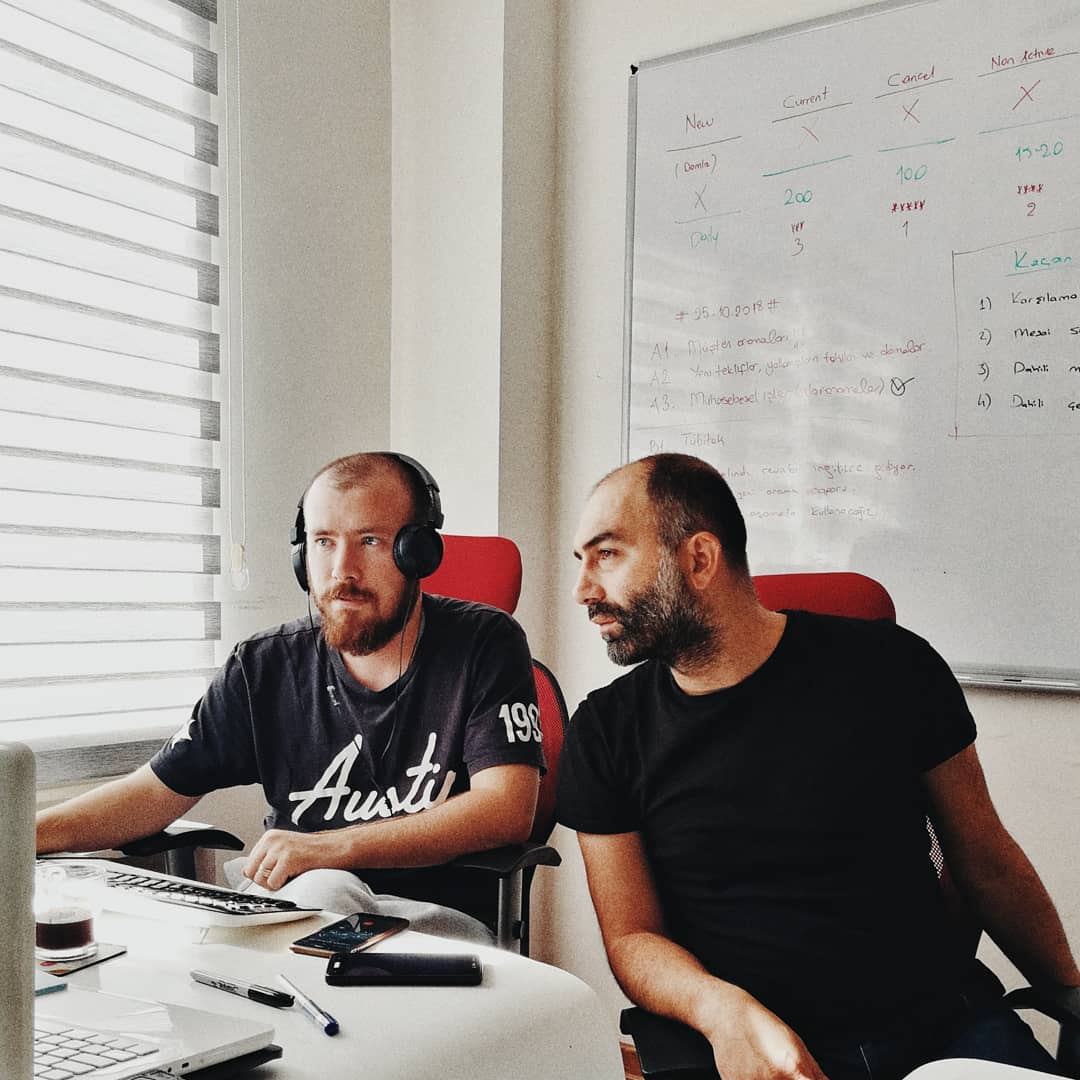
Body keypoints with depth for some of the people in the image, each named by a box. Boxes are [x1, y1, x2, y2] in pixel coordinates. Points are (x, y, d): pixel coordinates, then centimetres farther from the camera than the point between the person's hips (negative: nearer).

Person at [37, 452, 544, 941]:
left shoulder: (484, 645, -6)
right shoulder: (265, 667, 4)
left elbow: (506, 810, -17)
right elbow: (154, 792, 8)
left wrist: (330, 847, -24)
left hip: (444, 921, -3)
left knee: (324, 893, -36)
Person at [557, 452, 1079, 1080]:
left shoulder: (889, 669, 1)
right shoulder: (606, 731, 3)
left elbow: (987, 863, 11)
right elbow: (631, 935, 3)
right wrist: (723, 1009, -17)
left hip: (946, 1024, 2)